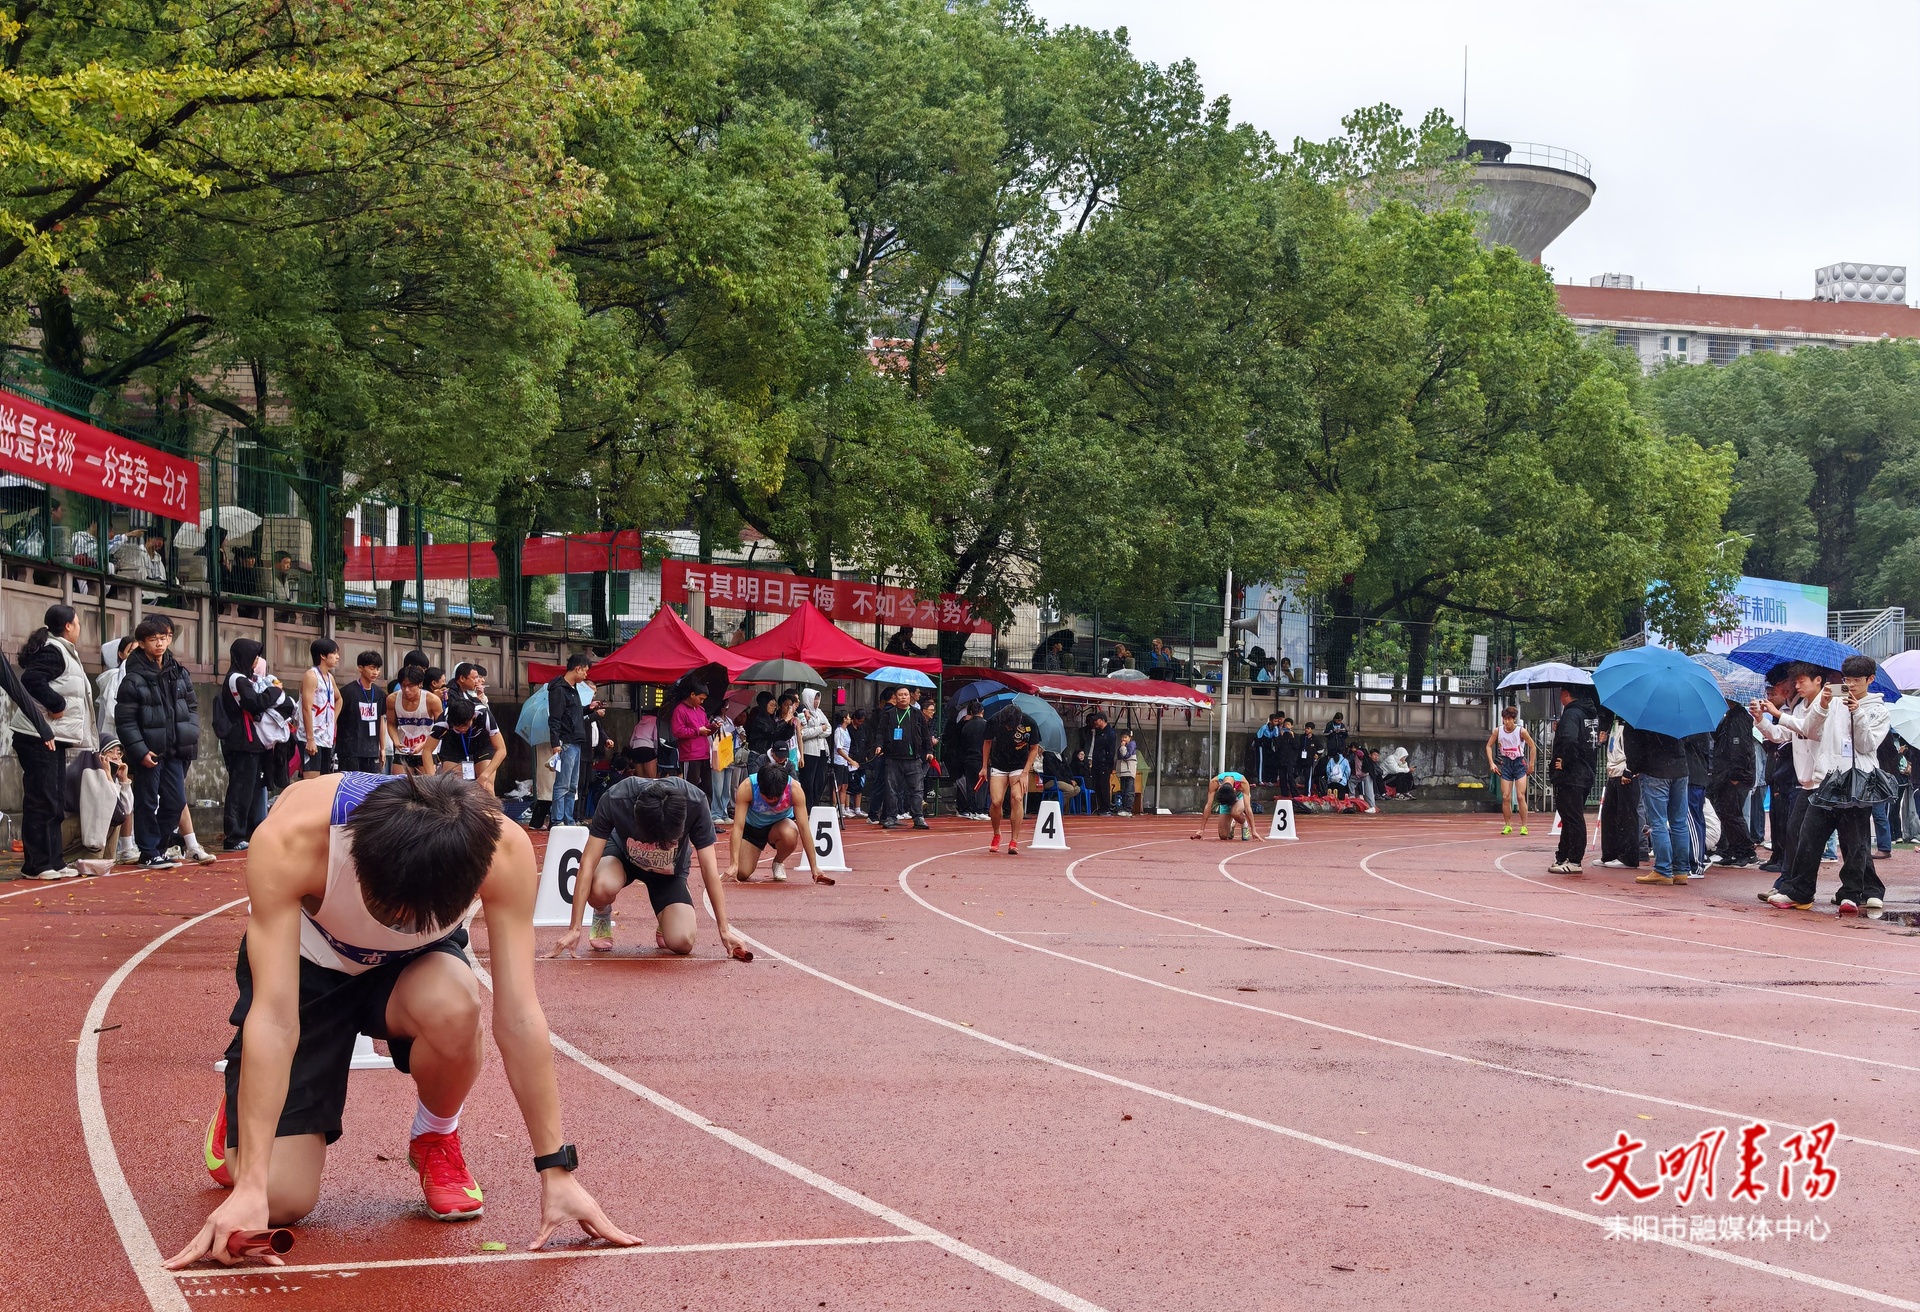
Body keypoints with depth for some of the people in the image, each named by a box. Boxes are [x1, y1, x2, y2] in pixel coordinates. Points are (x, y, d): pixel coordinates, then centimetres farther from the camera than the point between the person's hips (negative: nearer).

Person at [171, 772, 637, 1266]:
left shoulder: (503, 849, -35)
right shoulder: (290, 840, -40)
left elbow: (518, 1017, -30)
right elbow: (275, 1018, -40)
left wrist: (557, 1172, -29)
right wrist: (249, 1186, -44)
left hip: (415, 965, 1)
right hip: (305, 964, -1)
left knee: (453, 1007, -37)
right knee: (280, 1201, -14)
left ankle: (436, 1139, -3)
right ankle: (240, 1107, 22)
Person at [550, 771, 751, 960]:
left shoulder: (695, 802, -36)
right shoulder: (615, 800, -37)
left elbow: (709, 869, -26)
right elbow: (588, 862, -32)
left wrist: (724, 930, -23)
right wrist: (574, 929, -33)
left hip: (671, 871, 0)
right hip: (622, 854, 0)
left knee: (681, 942, -21)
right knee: (601, 888, -36)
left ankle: (665, 919, 16)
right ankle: (602, 917, 1)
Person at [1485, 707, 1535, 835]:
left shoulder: (1521, 731, -13)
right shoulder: (1498, 731, -6)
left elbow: (1532, 747, -2)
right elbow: (1489, 746, 7)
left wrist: (1531, 765, 1)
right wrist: (1491, 763, -2)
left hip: (1520, 763, -3)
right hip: (1506, 763, 3)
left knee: (1520, 797, -10)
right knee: (1505, 797, 0)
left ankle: (1524, 826, -3)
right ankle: (1508, 825, 10)